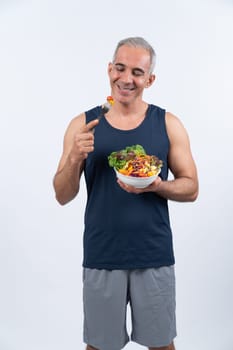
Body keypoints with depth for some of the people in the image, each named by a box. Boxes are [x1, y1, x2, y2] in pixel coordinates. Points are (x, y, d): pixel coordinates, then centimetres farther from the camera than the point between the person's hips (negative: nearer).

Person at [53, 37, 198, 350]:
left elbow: (191, 188, 2)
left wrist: (158, 186, -18)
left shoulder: (169, 124, 0)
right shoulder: (83, 124, 0)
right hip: (101, 256, 0)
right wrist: (75, 158, -18)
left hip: (155, 255, 0)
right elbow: (63, 196, 0)